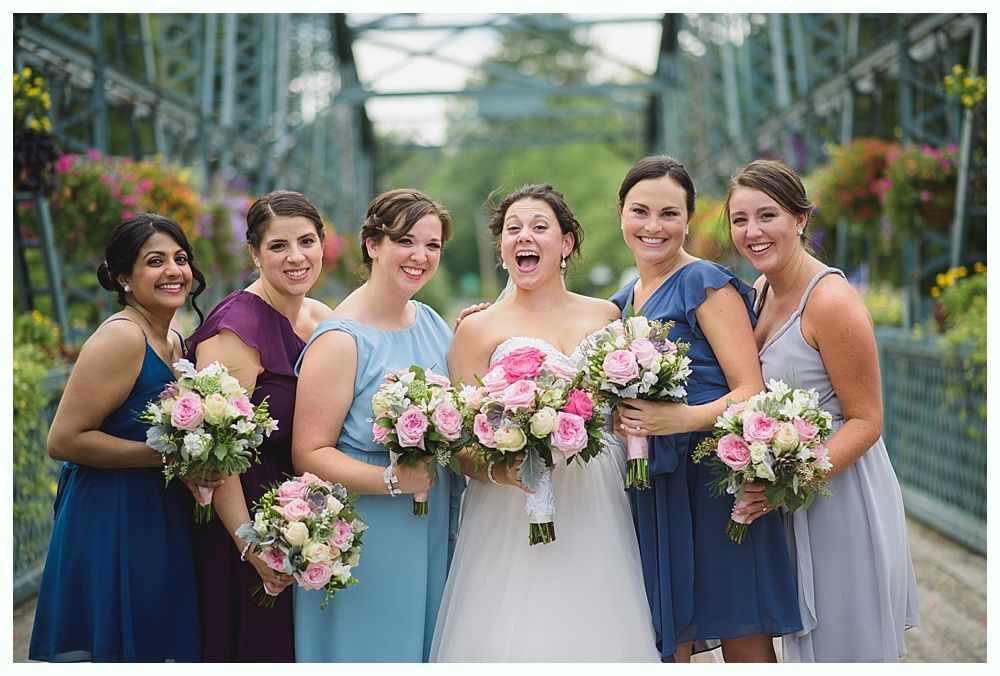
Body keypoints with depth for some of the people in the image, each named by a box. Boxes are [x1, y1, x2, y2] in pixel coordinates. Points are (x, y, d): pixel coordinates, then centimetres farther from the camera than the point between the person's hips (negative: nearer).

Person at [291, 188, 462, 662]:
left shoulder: (433, 325, 7)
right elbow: (309, 455, -19)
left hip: (432, 537, 7)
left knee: (422, 647, 15)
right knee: (369, 649, 4)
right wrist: (392, 480, -28)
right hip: (364, 547, -7)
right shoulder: (341, 340, -15)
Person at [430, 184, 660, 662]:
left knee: (594, 633, 3)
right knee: (517, 641, -4)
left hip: (597, 517, 3)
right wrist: (500, 469, -21)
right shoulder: (480, 329, 2)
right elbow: (462, 450, -2)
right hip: (512, 520, -3)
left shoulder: (605, 315, 12)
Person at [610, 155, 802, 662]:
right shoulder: (623, 301, 15)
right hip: (651, 488, 7)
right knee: (668, 642, 9)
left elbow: (751, 392, -13)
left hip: (716, 478, -6)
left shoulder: (707, 284, -7)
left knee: (743, 640, -3)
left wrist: (684, 418, -29)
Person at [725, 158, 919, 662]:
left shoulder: (831, 301, -21)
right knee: (805, 637, 20)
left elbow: (865, 421, -20)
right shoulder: (761, 290, 4)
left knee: (845, 640, 7)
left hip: (839, 490, -8)